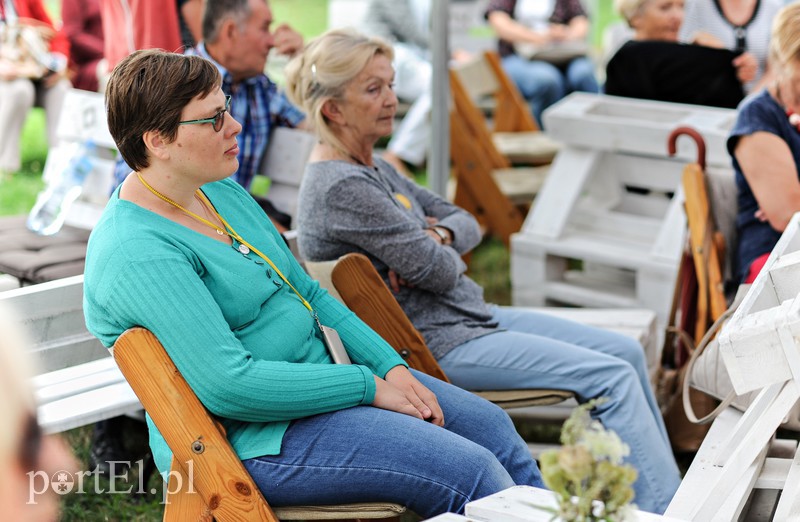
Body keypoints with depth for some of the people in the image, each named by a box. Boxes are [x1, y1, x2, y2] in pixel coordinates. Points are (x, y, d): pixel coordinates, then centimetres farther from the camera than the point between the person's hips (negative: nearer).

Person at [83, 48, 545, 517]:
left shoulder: (222, 191, 8)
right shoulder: (137, 255, -22)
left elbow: (308, 293, 14)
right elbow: (229, 385, -28)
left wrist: (390, 365, 2)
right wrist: (367, 386, -21)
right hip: (259, 436, -10)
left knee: (492, 426, 7)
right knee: (472, 472, -16)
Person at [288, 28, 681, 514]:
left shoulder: (372, 168, 11)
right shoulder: (341, 187, -21)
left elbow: (465, 223, 13)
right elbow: (438, 270, -21)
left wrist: (436, 238, -10)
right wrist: (440, 251, 3)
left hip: (470, 314, 10)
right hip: (439, 344, -10)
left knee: (628, 352, 8)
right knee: (613, 377, -14)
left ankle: (667, 488, 18)